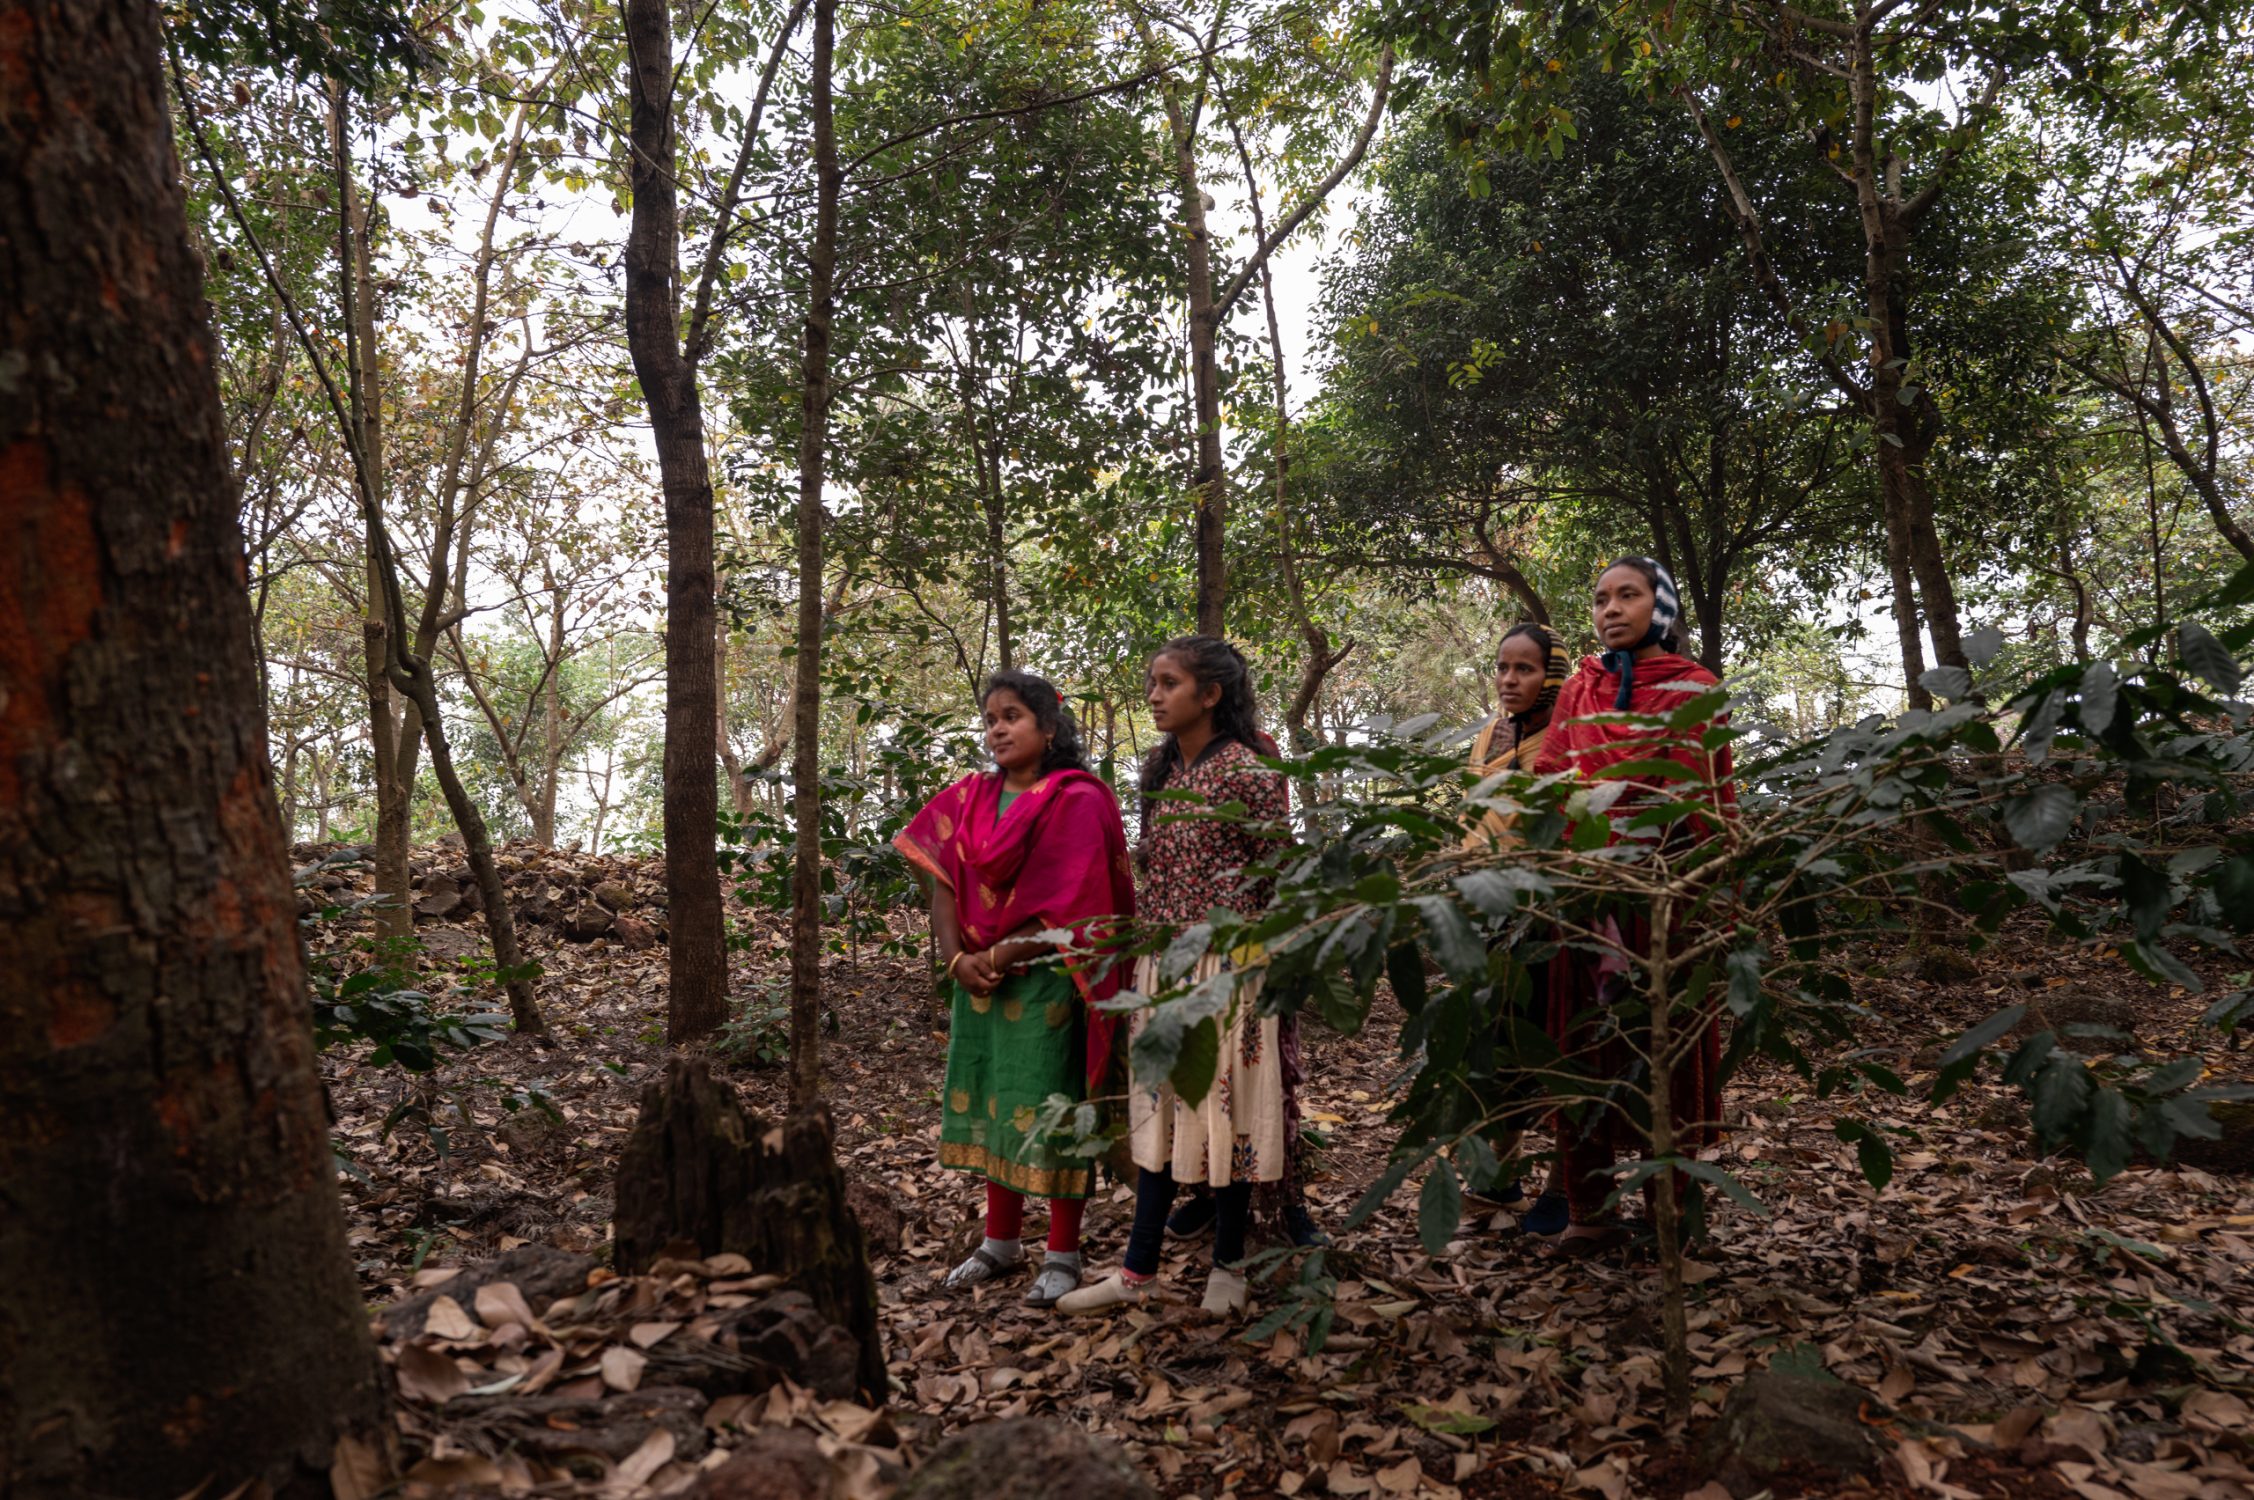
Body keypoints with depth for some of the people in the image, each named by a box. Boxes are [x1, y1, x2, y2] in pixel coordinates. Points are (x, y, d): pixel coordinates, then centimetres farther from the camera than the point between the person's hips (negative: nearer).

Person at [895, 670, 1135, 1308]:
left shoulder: (1077, 802, -10)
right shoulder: (969, 798, 9)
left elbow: (1071, 905, -16)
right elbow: (944, 880, 3)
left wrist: (999, 958, -14)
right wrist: (957, 957, -11)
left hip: (1046, 982, -6)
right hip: (980, 979, 6)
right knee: (990, 1104, 13)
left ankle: (1063, 1254, 14)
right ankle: (1001, 1240, 27)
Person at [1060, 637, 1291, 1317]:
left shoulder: (1248, 774, -11)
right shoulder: (1159, 772, 10)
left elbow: (1276, 878, -9)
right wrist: (1141, 950, 13)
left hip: (1224, 964, -7)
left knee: (1223, 1104, 4)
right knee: (1157, 1107, 11)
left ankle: (1228, 1264, 22)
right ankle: (1138, 1270, 19)